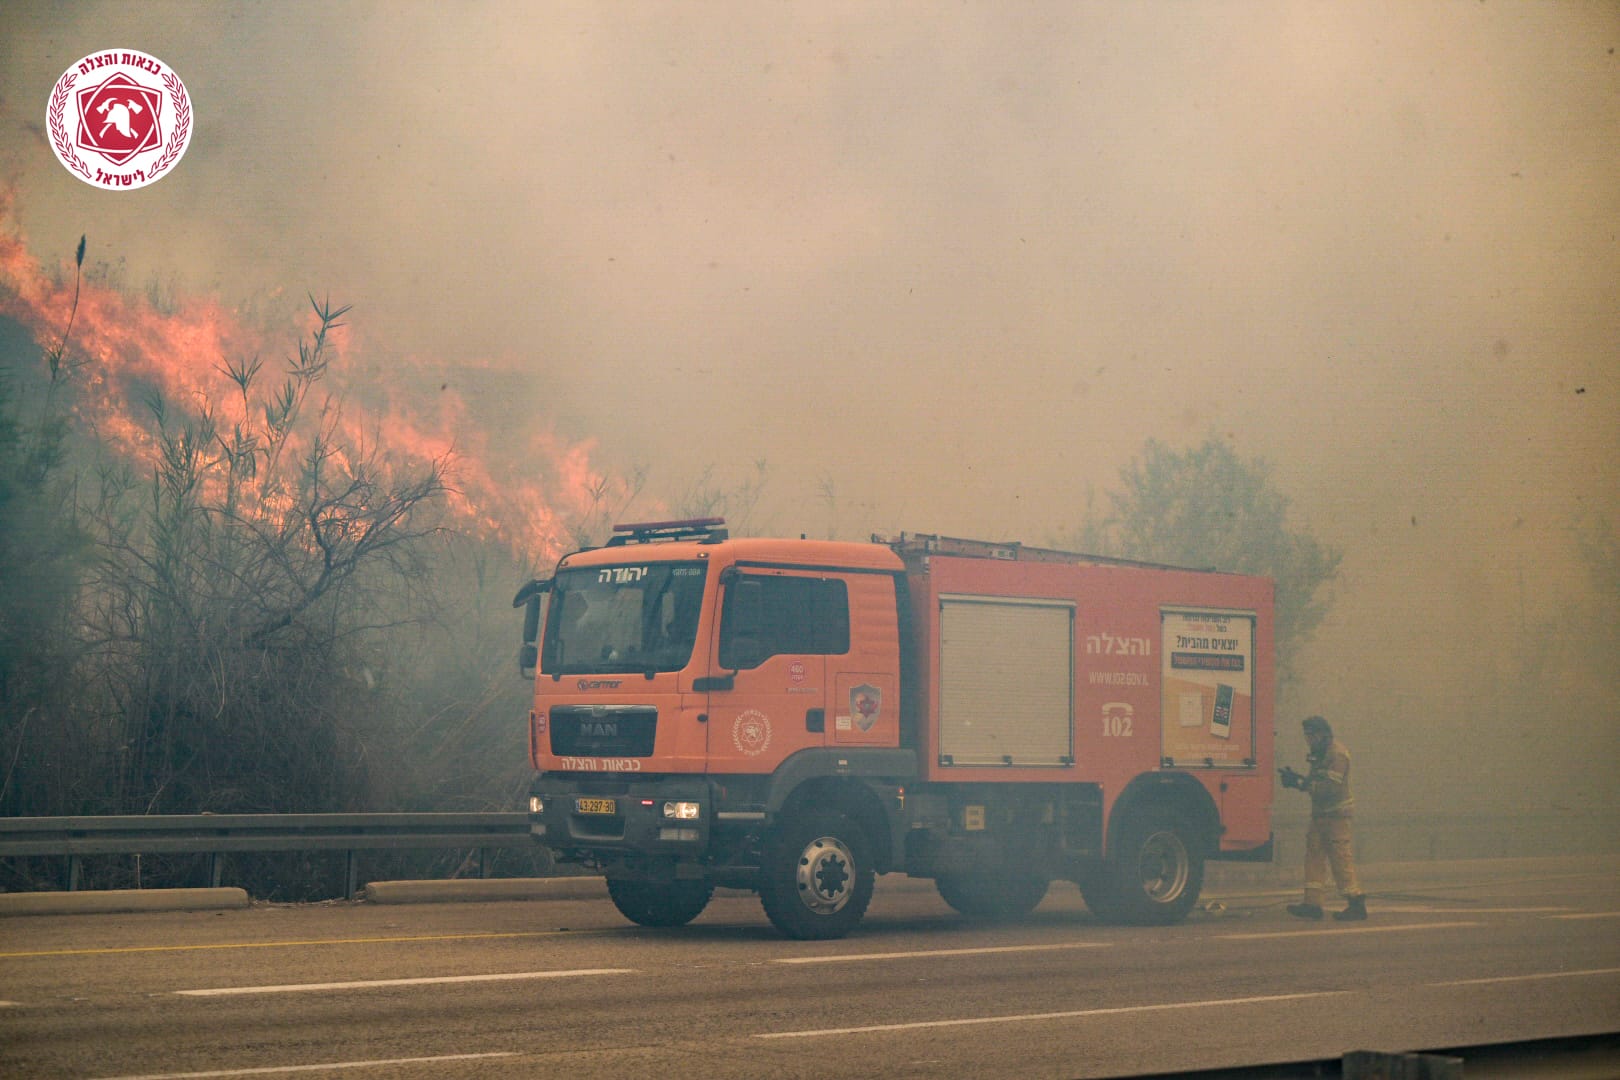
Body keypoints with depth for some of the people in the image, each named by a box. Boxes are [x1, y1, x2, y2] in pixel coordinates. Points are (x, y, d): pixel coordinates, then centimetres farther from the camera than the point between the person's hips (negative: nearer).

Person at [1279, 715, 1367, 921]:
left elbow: (1330, 787, -23)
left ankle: (1357, 905, -3)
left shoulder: (1337, 754, -15)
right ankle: (1312, 904, 5)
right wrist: (1296, 778, 1)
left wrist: (1300, 783, -21)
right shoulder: (1319, 754, 15)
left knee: (1341, 858, -8)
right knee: (1314, 856, 5)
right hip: (1320, 812, 10)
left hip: (1336, 813, -10)